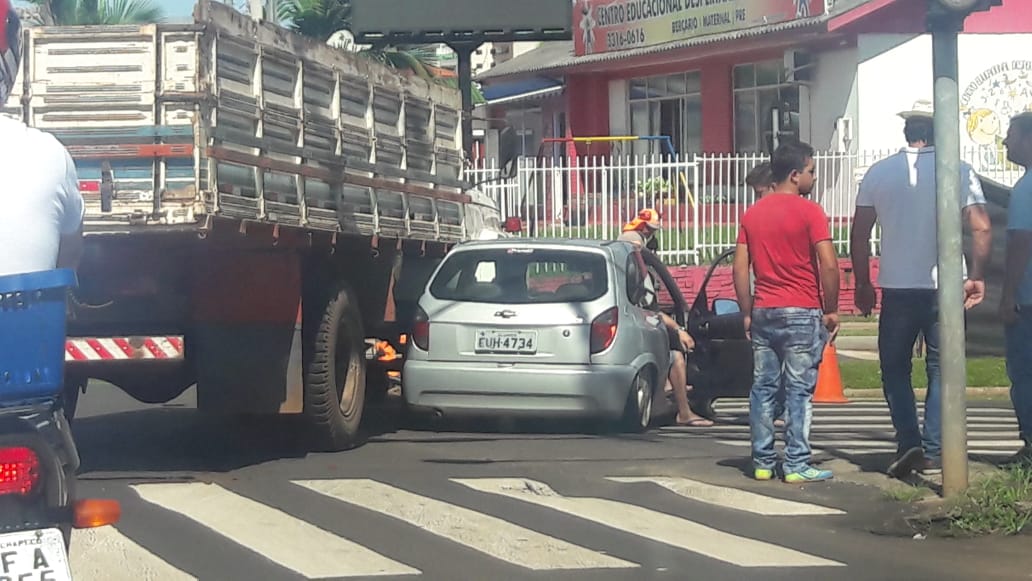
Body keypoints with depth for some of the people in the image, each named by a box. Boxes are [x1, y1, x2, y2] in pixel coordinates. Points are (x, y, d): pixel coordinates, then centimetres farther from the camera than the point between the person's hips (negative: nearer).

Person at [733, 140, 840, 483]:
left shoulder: (752, 214, 9)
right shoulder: (809, 212, -8)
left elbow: (740, 269, 6)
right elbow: (829, 266, -13)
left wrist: (748, 313, 12)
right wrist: (831, 311, -4)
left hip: (763, 312, 5)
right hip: (802, 313, -5)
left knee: (763, 388, 9)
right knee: (799, 390, -2)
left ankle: (762, 463, 11)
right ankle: (797, 465, -2)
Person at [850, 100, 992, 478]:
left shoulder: (878, 173, 3)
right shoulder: (958, 171, -1)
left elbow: (859, 233, 4)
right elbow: (981, 227, -8)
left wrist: (863, 283, 11)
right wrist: (977, 276, 0)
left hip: (897, 289, 1)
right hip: (944, 289, 0)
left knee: (895, 367, 12)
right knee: (941, 368, 9)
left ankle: (908, 442, -5)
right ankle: (933, 453, 5)